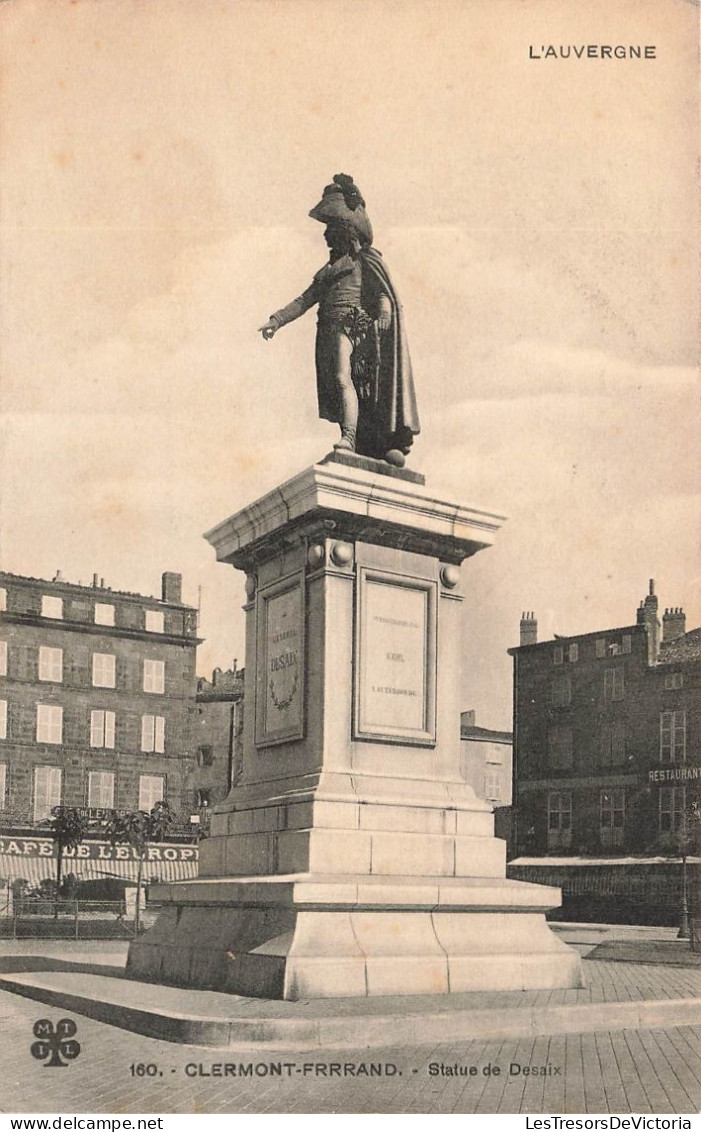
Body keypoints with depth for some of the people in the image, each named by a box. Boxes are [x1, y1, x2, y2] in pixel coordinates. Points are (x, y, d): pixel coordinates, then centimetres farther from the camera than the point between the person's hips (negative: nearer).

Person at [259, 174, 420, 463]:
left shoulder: (366, 258, 9)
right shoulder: (330, 268, 29)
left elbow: (384, 292, -5)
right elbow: (306, 299, 23)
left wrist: (385, 313, -26)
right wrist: (277, 320, 12)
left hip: (352, 323, -7)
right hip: (330, 329, 7)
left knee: (343, 378, -26)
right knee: (339, 383, 1)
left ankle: (348, 439, -37)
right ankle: (367, 450, 1)